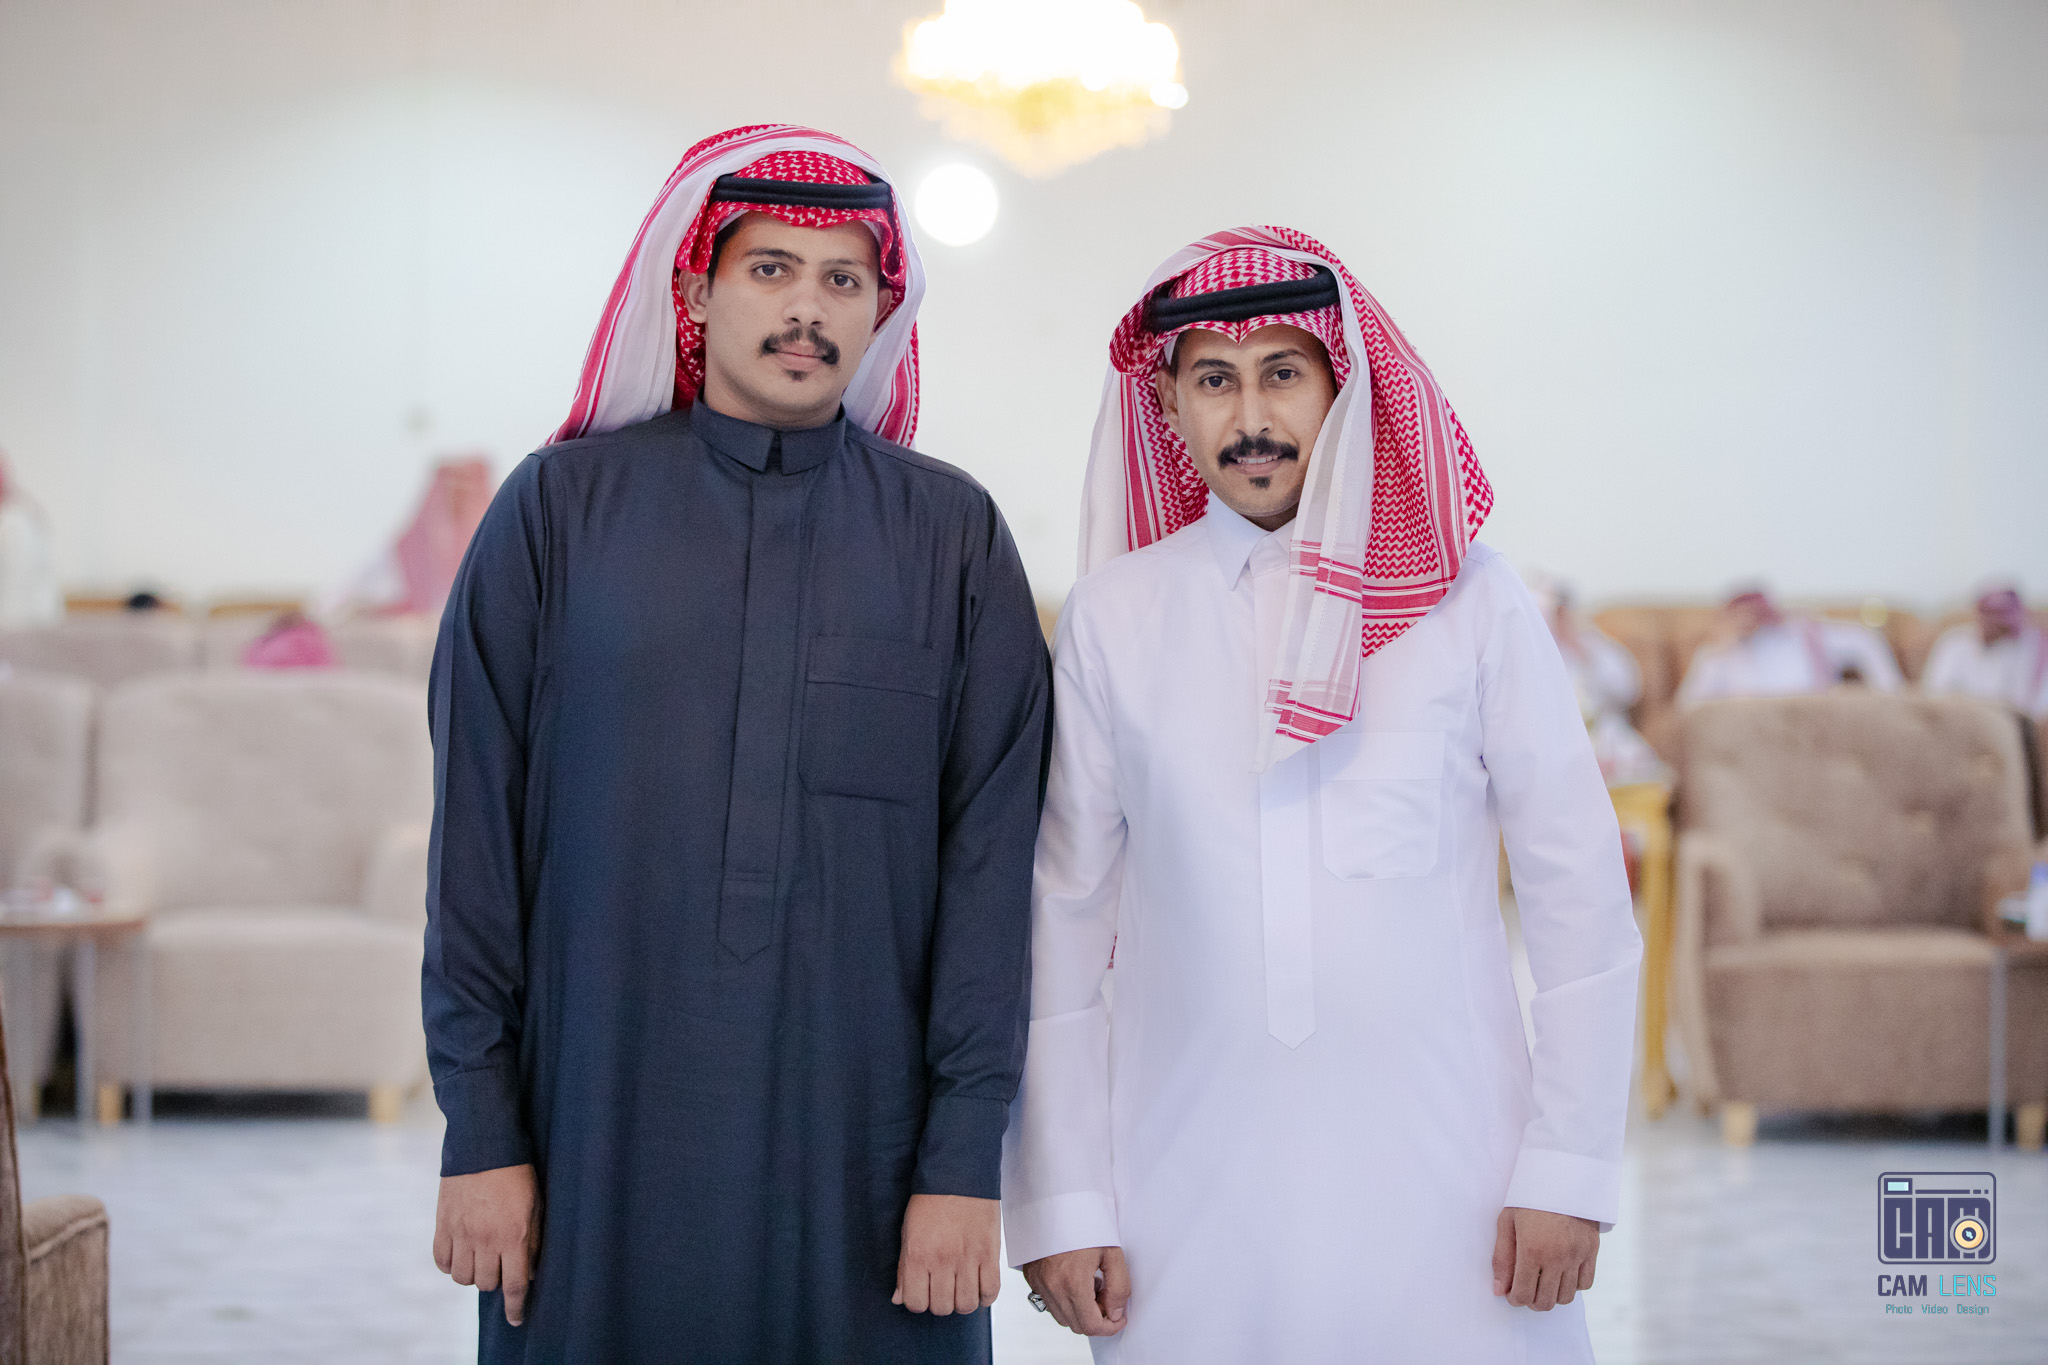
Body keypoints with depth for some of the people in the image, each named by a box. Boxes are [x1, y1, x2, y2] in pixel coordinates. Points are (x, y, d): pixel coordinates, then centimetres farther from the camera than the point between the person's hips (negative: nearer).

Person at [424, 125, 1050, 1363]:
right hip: (604, 1130, 0)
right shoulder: (562, 507, 4)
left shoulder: (953, 537, 4)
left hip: (861, 1137, 0)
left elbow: (990, 856, 0)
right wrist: (480, 1129, -3)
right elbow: (476, 824, 2)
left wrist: (966, 1159, -6)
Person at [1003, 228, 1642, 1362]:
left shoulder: (1464, 597, 1)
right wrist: (1059, 1203, 2)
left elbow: (1581, 896, 2)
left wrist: (1569, 1170, -2)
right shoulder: (1113, 617, 4)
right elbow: (1061, 917, 5)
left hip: (1436, 1183, -1)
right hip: (1190, 1199, 1)